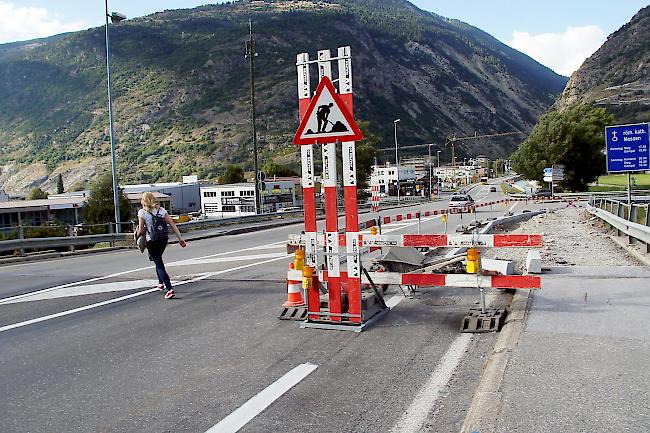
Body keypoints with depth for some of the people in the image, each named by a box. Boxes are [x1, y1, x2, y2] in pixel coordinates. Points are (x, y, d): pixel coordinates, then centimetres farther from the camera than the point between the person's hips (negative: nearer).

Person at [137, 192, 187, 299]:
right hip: (163, 240, 5)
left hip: (152, 241, -5)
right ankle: (161, 283, 37)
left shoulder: (142, 212, -8)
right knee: (158, 261, 29)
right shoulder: (161, 210, 5)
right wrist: (180, 239, 0)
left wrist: (138, 234, 12)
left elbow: (141, 231, -11)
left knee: (159, 265, -3)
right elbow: (173, 225, 0)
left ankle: (170, 289, -14)